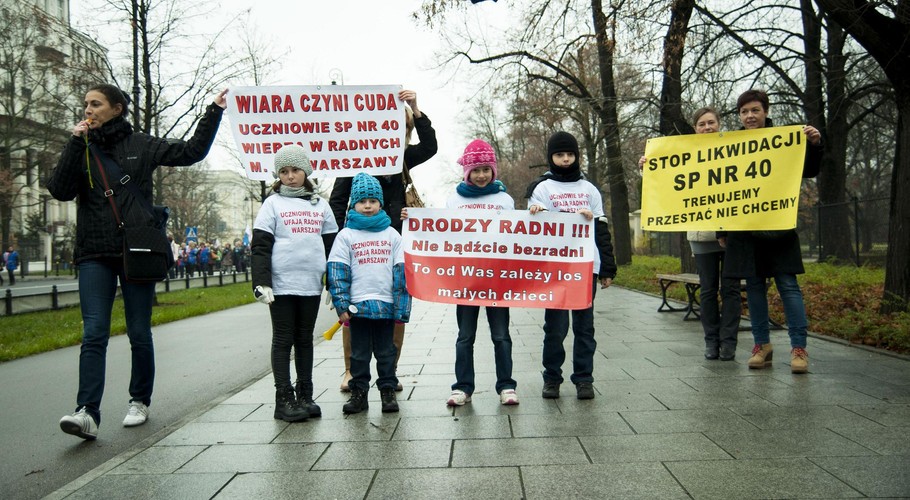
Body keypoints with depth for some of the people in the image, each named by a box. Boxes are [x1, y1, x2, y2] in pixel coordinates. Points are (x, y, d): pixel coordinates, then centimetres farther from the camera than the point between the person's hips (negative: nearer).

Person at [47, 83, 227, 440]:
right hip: (95, 256, 1)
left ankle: (140, 401, 22)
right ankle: (87, 412, -13)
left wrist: (214, 112, 10)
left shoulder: (142, 146, 6)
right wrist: (75, 144, -8)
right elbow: (60, 190, -4)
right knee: (94, 334, -9)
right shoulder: (81, 149, 10)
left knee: (139, 334, 6)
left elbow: (192, 150, 12)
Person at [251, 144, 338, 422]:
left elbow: (331, 244, 14)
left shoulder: (320, 205, 13)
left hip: (311, 284, 3)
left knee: (305, 339, 11)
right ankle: (284, 400, 6)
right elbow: (260, 246, -3)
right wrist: (261, 282, -13)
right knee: (283, 340, 2)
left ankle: (305, 396, 18)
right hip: (281, 283, -3)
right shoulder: (273, 203, 4)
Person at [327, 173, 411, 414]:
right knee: (359, 353, 10)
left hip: (386, 304, 1)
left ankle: (388, 390, 21)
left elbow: (401, 270, 4)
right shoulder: (346, 235, 2)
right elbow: (337, 271, -1)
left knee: (386, 351, 11)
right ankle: (358, 392, 19)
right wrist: (341, 304, -9)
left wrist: (402, 306, -2)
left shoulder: (391, 234, 6)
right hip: (358, 304, -1)